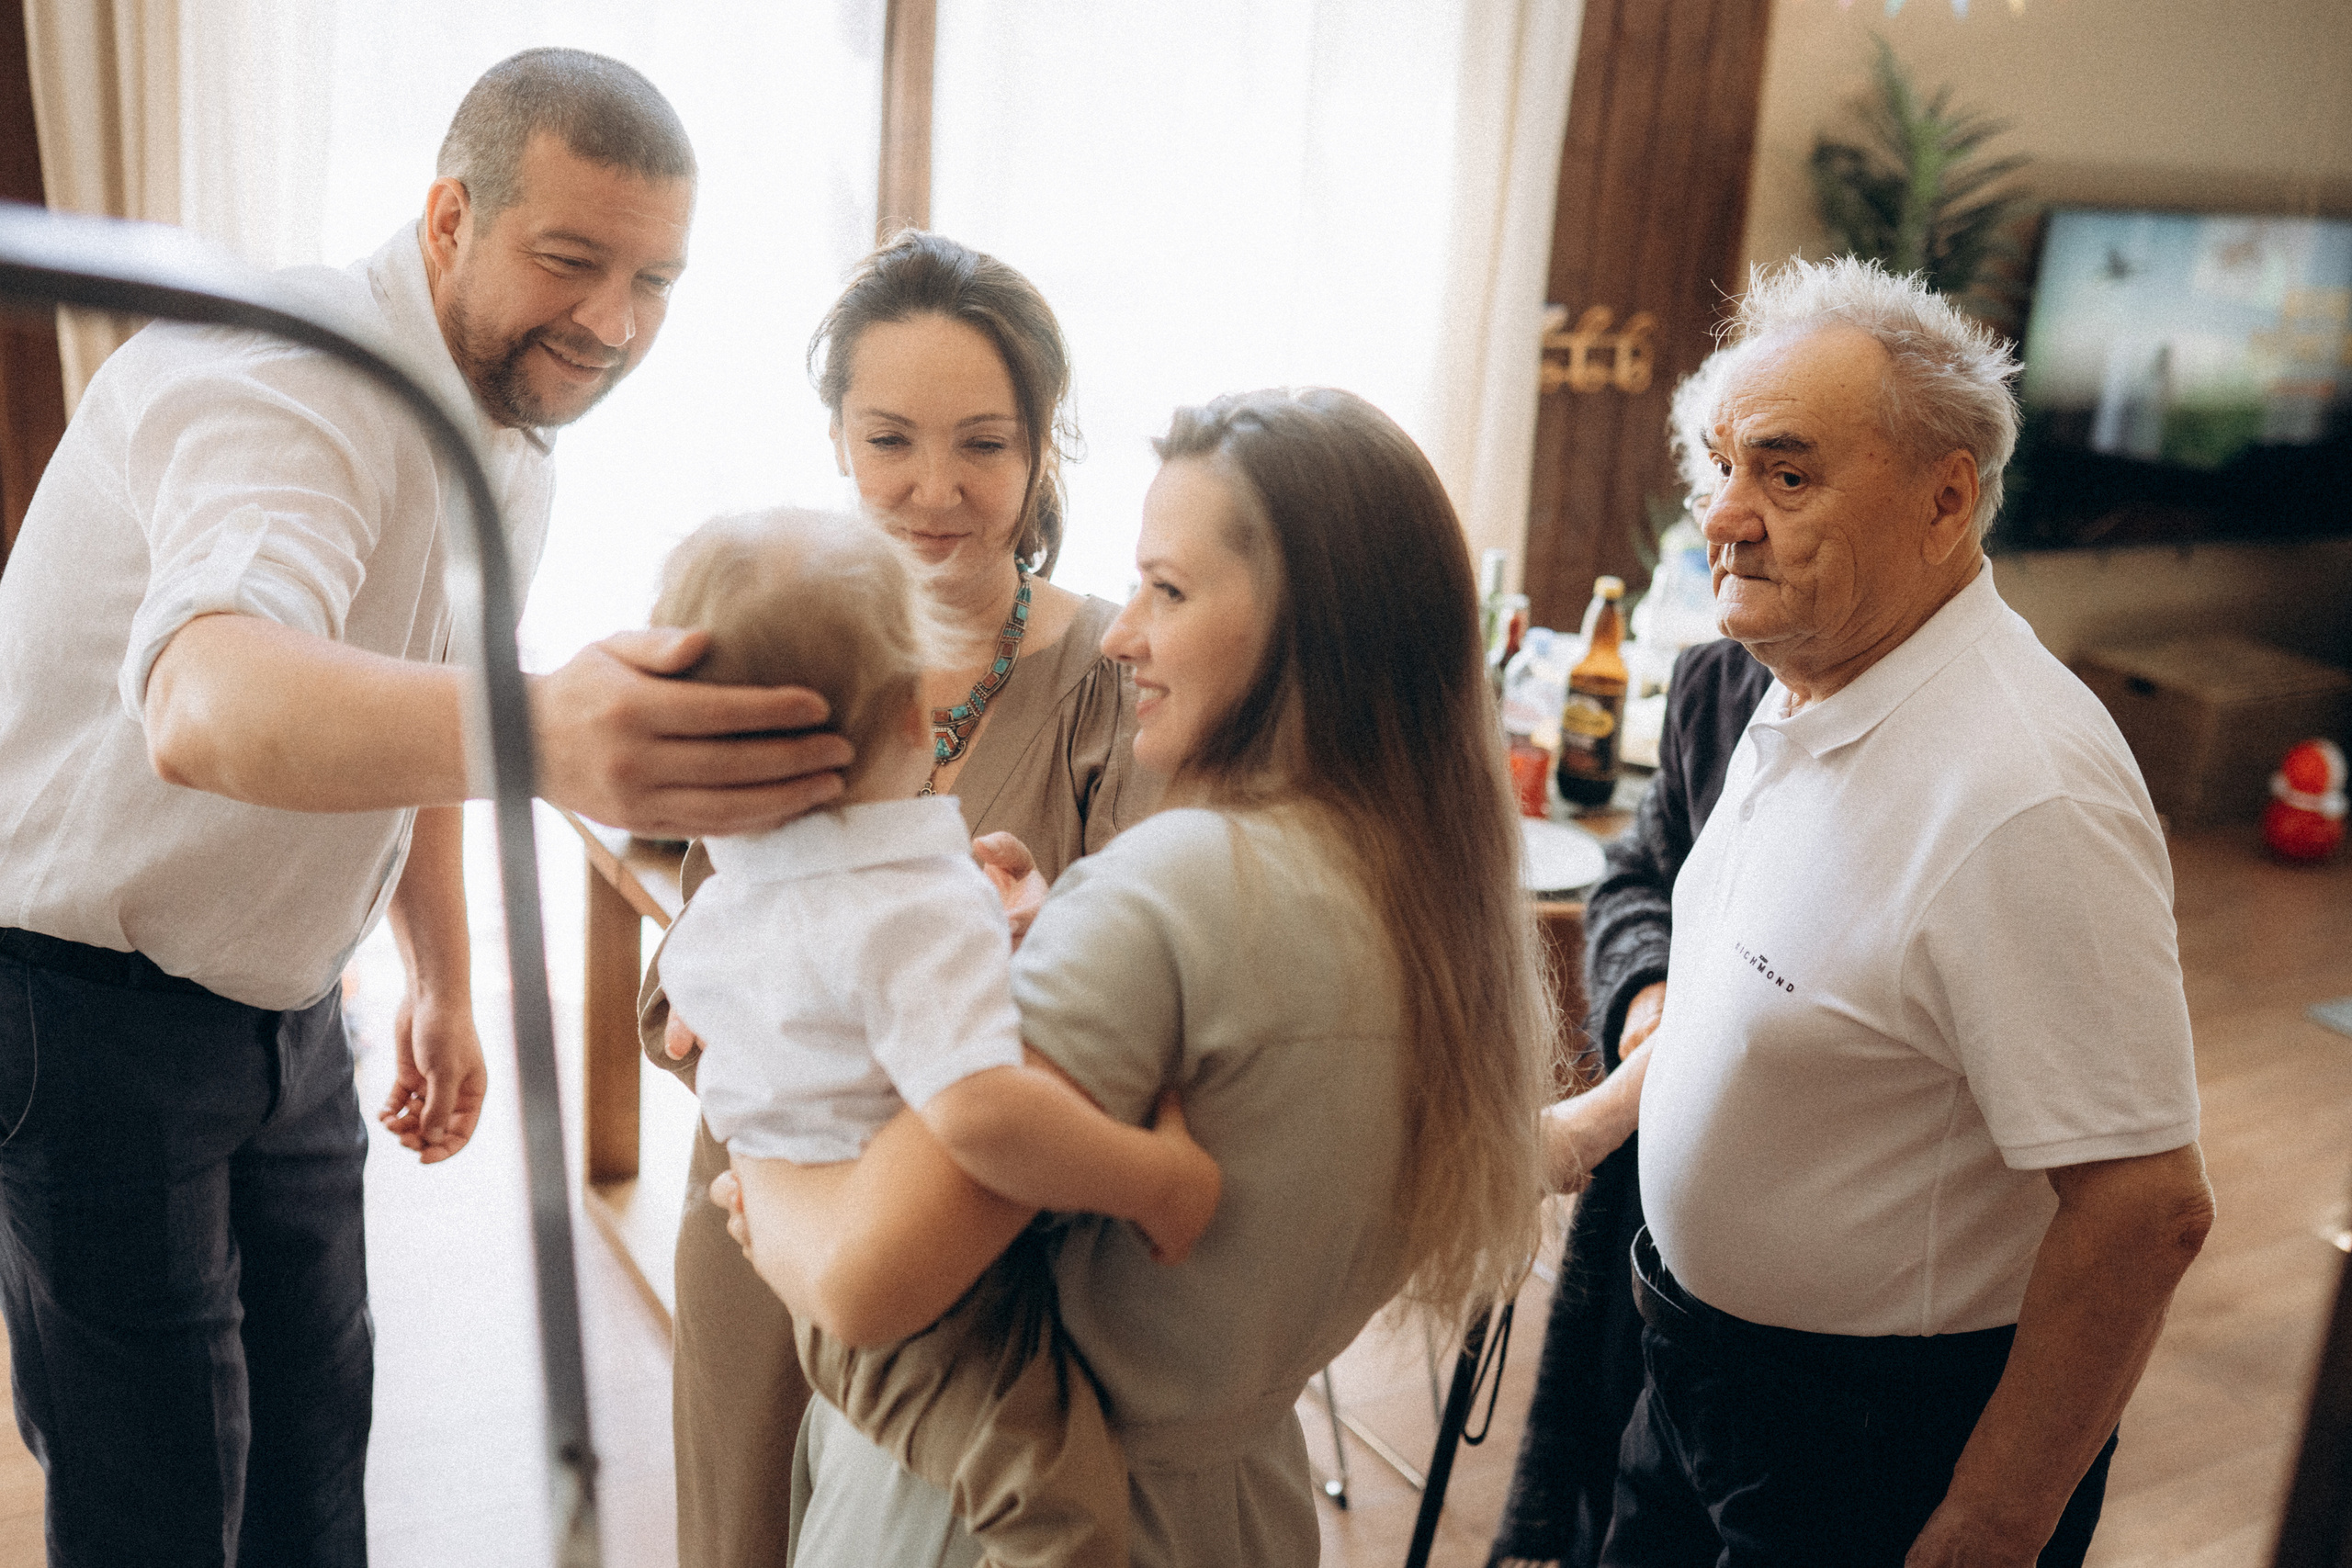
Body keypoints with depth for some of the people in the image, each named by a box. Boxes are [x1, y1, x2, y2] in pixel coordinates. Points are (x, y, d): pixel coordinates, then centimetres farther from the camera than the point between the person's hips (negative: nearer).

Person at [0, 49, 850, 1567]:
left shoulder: (513, 441, 1)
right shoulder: (282, 379, -27)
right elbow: (209, 709, -49)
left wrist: (445, 982, 18)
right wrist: (538, 732, -67)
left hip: (283, 1003, 8)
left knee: (316, 1434, 16)